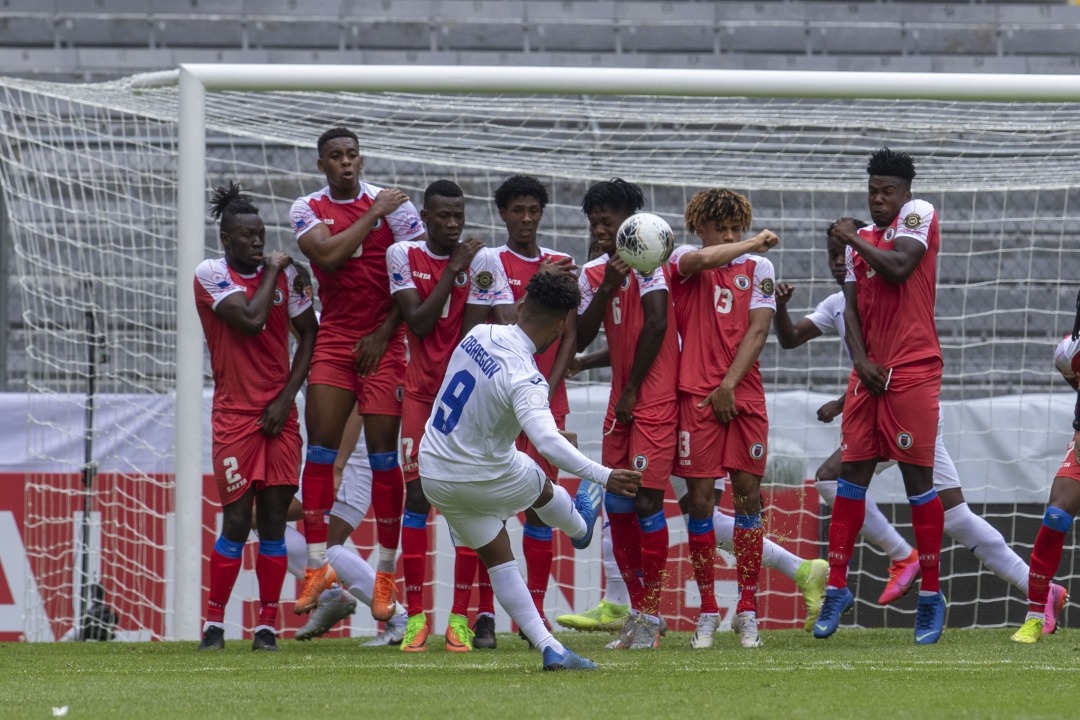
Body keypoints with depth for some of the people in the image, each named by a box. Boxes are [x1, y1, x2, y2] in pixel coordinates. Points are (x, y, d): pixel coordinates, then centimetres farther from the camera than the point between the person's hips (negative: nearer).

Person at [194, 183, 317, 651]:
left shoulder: (284, 274, 7)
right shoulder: (210, 275, -5)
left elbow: (309, 333, 10)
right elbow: (250, 320, -19)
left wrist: (287, 397, 0)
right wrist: (271, 271, -5)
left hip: (278, 414, 3)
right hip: (234, 414, -3)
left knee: (274, 518, 0)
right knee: (236, 519, -8)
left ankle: (267, 625, 4)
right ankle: (214, 623, 1)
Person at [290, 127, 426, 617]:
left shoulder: (393, 205, -1)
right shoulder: (307, 209, 4)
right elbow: (328, 255, -14)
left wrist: (385, 332, -8)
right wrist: (373, 214, -11)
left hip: (383, 343, -2)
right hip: (333, 339, 2)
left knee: (383, 453, -2)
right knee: (320, 447, -5)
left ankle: (386, 574, 3)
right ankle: (316, 567, -1)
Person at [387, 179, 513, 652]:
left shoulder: (482, 262, -5)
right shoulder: (403, 256, 0)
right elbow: (417, 322, -9)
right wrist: (453, 269, -14)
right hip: (421, 391, 1)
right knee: (417, 494, -3)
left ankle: (460, 617, -2)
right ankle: (415, 615, 1)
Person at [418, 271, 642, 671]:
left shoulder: (480, 335, -10)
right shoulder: (525, 379, -31)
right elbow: (546, 441, -45)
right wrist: (603, 476, -45)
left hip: (434, 472, 6)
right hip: (484, 479, -6)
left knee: (497, 556, 15)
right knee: (542, 488, 27)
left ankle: (550, 649, 15)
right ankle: (580, 528, 59)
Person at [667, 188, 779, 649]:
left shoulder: (757, 269, 11)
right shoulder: (682, 262, 6)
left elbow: (758, 331, 2)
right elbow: (701, 259, -19)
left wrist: (729, 385, -8)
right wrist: (754, 244, -8)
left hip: (744, 395, 2)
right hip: (697, 395, -2)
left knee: (748, 494, -1)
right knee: (700, 498, -3)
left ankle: (747, 611, 3)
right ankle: (707, 612, 4)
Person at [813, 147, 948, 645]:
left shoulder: (919, 214, -2)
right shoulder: (861, 239, 16)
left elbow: (899, 267, -19)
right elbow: (851, 308, 11)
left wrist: (851, 238, -5)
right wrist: (861, 360, -5)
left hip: (913, 373, -6)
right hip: (870, 373, 6)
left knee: (918, 478, -5)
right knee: (852, 475, 5)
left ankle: (931, 594, 1)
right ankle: (837, 587, 9)